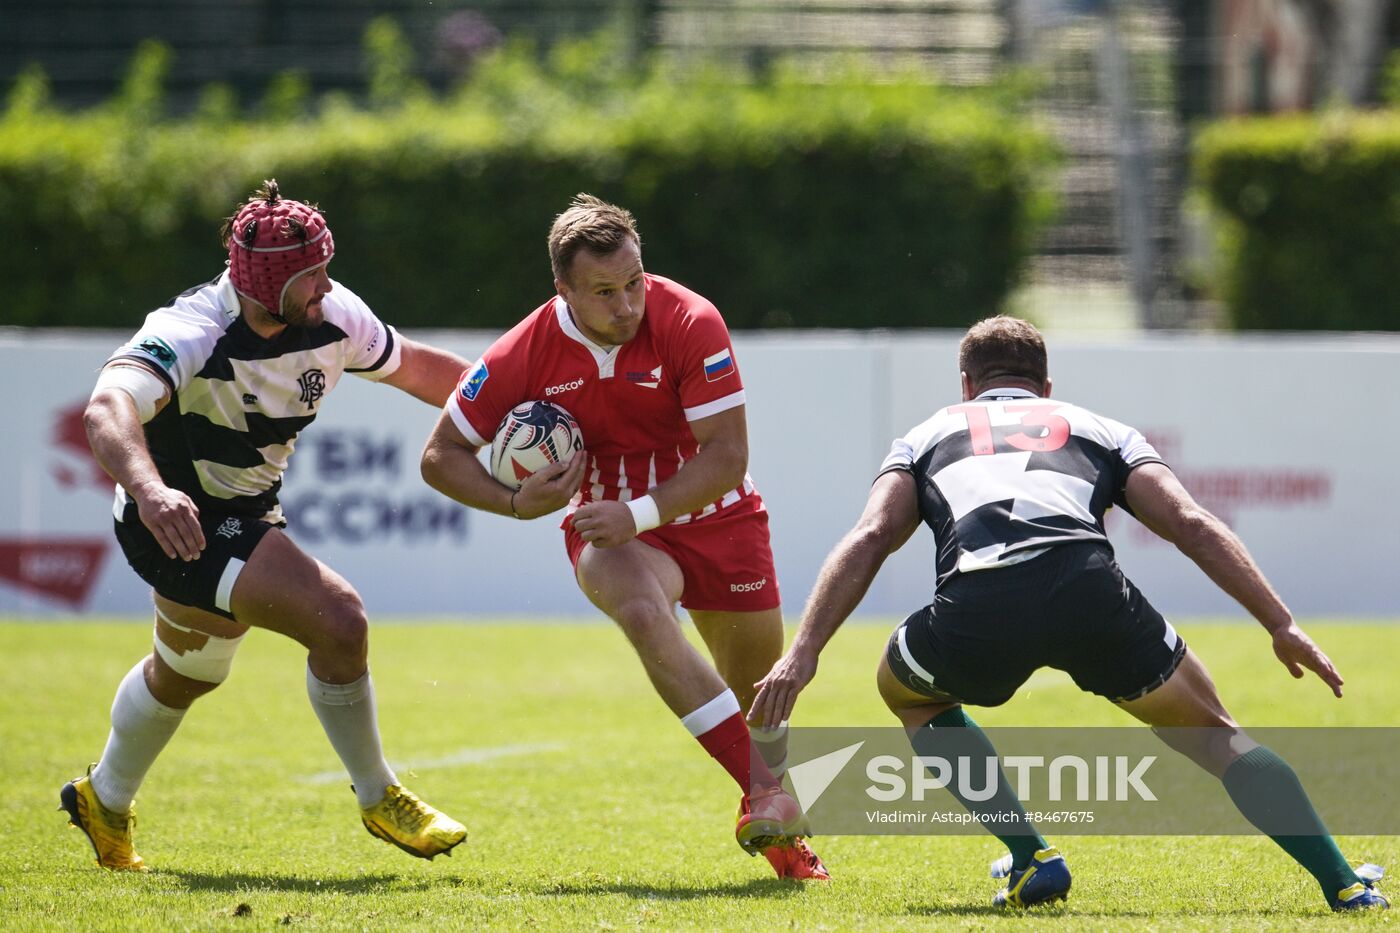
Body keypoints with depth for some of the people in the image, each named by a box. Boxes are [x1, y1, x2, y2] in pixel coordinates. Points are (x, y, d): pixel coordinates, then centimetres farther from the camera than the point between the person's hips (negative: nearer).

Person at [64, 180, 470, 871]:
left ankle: (104, 802, 55)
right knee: (338, 619, -24)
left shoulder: (330, 317, -11)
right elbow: (108, 410, -50)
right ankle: (378, 800, -5)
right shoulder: (193, 334, -32)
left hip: (246, 514, 9)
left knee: (185, 673, 30)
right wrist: (150, 490, -68)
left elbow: (414, 367, 9)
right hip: (178, 520, -8)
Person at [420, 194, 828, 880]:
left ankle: (778, 831, 39)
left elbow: (726, 456, -21)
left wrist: (640, 514, -31)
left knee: (761, 694, 8)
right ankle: (766, 793, -38)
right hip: (609, 521, -1)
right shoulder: (525, 354, -15)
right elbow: (441, 456, -4)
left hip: (714, 515, 1)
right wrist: (518, 503, -21)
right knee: (641, 611, -35)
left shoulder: (690, 323, -21)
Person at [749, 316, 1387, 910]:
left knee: (907, 691, 35)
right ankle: (1344, 885, 11)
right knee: (1211, 732, 23)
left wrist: (804, 651, 11)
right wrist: (1282, 626, 17)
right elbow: (1192, 524, 20)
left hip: (975, 614, 0)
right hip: (1088, 590, 0)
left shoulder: (928, 436, 34)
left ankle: (1030, 859, 23)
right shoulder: (1101, 430, 34)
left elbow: (869, 539, 17)